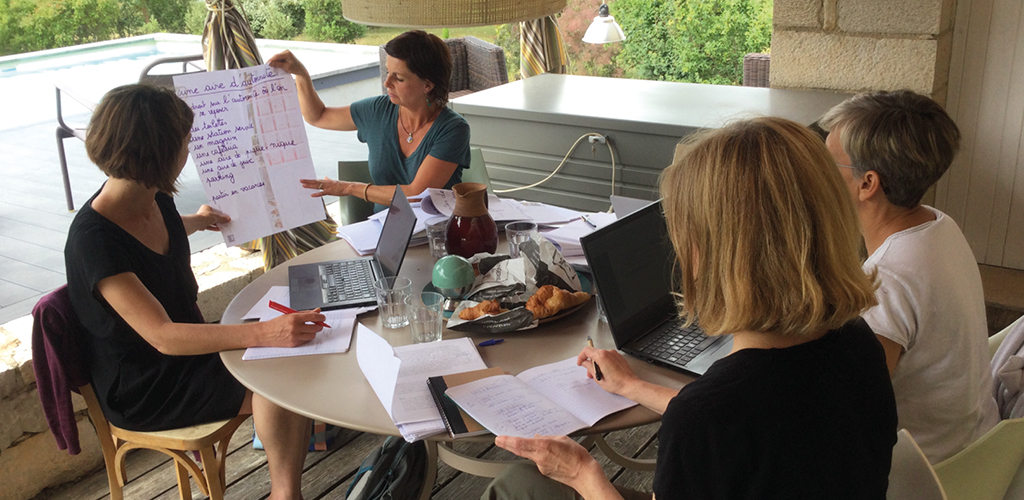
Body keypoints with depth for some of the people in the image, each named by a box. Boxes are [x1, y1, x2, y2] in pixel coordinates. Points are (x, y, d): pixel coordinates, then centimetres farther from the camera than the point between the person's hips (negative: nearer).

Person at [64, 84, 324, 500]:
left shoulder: (155, 199, -3)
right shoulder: (93, 240, -28)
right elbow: (163, 336, -35)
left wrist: (196, 221, 43)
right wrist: (263, 332, -45)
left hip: (186, 345, 8)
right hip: (141, 391, -8)